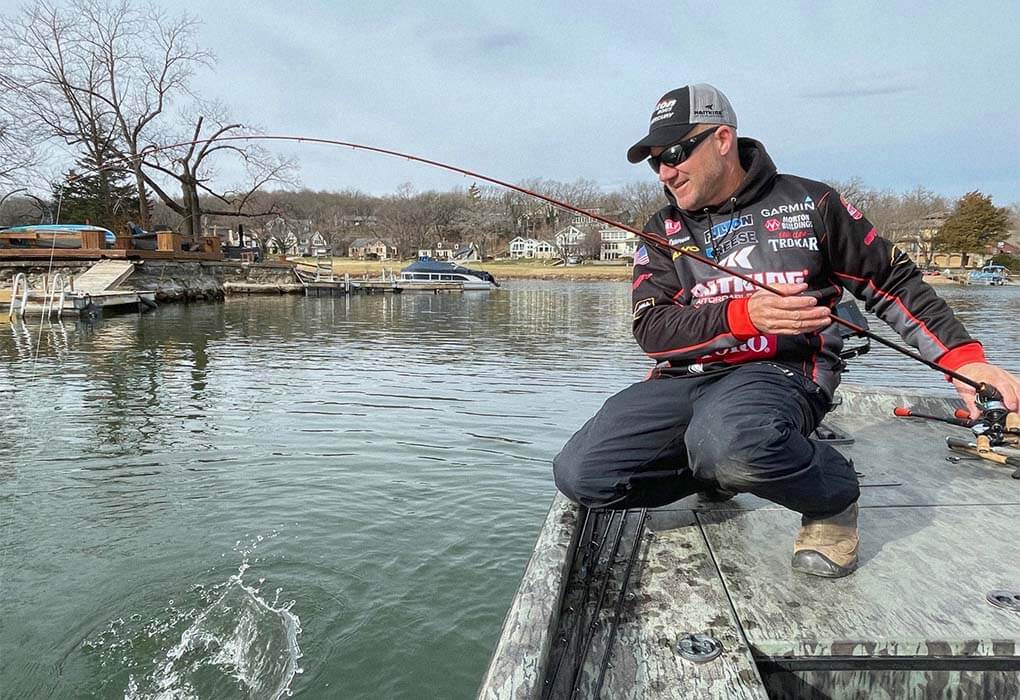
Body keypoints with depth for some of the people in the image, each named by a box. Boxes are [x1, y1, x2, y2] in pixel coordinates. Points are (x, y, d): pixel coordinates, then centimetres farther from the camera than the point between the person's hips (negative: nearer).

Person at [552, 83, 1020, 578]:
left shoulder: (809, 204, 7)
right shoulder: (663, 232, 12)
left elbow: (893, 282, 13)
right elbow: (650, 329, -1)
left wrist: (965, 359, 2)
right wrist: (742, 315, -17)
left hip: (782, 371, -4)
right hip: (686, 378, 4)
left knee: (728, 440, -41)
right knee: (579, 473, -17)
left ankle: (834, 497, -6)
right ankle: (717, 475, 9)